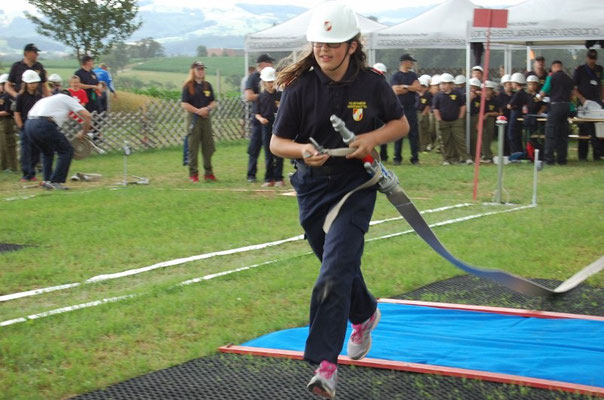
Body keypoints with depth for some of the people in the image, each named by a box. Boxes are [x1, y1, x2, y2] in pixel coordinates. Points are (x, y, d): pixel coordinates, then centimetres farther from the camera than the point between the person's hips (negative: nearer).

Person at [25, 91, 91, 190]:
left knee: (47, 152, 28)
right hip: (44, 125, -7)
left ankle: (47, 181, 19)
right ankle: (56, 181, -2)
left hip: (28, 124, 7)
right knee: (67, 150, 4)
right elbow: (87, 115, 8)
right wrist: (83, 132, 22)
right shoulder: (68, 98, 18)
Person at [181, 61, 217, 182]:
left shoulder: (207, 85, 13)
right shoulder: (188, 86, -2)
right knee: (193, 147, -3)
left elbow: (213, 102, 14)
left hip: (206, 117, 5)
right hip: (193, 118, -5)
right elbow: (184, 104, -8)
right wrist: (198, 111, -16)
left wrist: (207, 108, -7)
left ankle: (208, 173, 13)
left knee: (208, 146, 5)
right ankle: (193, 173, 2)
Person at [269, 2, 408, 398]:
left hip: (355, 186, -2)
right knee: (340, 265, 19)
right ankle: (365, 314, 51)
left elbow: (401, 124, 7)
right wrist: (302, 151, -25)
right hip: (312, 186, 3)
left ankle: (325, 364, -17)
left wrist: (373, 138, -13)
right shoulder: (300, 87, -8)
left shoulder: (372, 84, -8)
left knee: (335, 272, -16)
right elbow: (277, 142, -4)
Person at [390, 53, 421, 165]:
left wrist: (405, 86, -10)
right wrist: (411, 88, -4)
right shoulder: (395, 76, 0)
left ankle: (415, 157, 5)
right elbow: (396, 90, -12)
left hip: (411, 108, 3)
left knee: (413, 133, 1)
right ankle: (397, 157, 6)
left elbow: (418, 88, -1)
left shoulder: (413, 75, 12)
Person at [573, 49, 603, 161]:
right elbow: (573, 87, -1)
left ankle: (597, 154, 0)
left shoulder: (599, 69, 13)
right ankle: (582, 155, 4)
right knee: (584, 130, -1)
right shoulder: (579, 70, 1)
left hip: (597, 102, 4)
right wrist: (581, 98, -13)